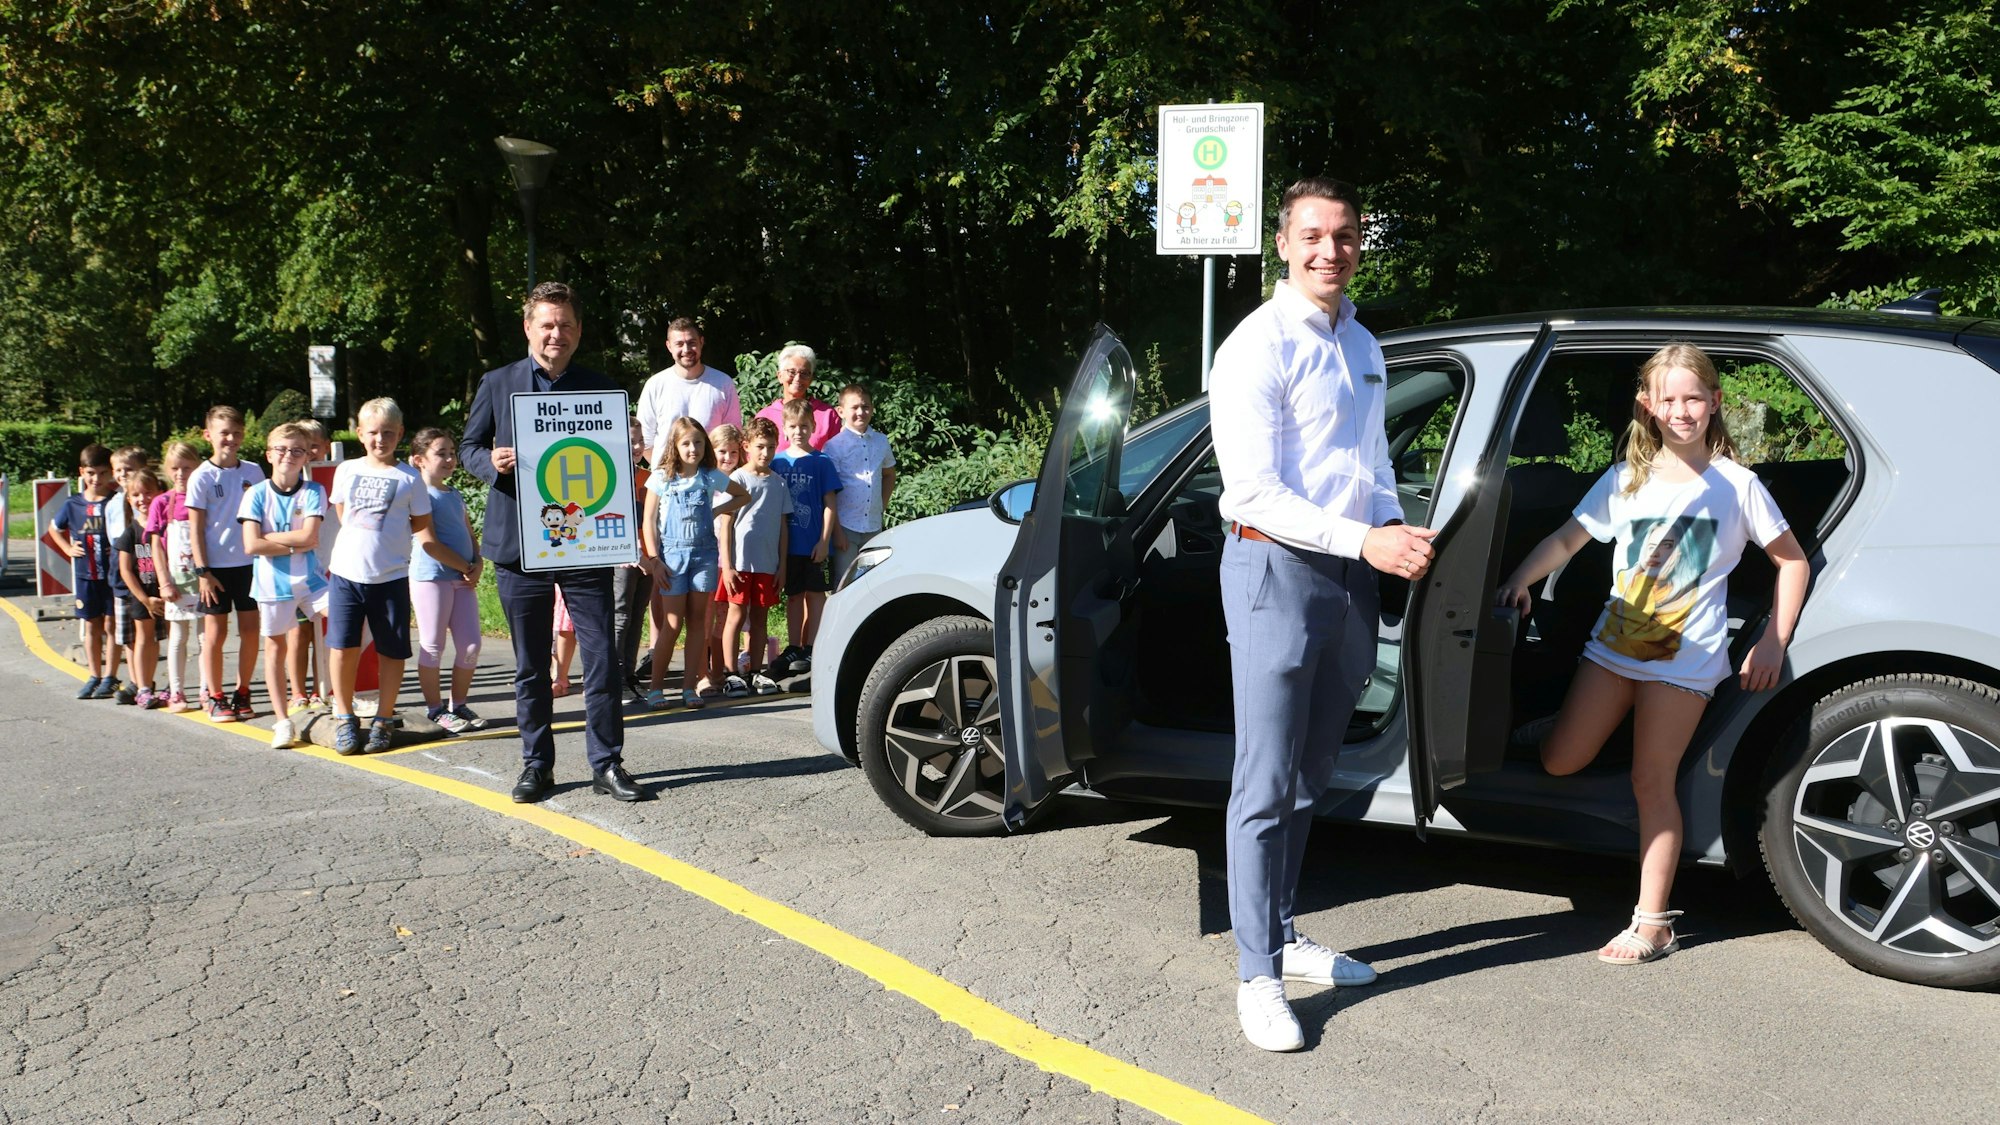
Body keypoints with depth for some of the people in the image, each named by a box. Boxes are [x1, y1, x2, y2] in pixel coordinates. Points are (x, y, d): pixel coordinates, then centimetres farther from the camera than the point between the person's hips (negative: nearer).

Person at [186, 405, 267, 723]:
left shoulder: (253, 472, 5)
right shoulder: (201, 477, -4)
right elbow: (195, 528, -4)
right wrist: (202, 571, -9)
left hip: (249, 562, 3)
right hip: (216, 566, -3)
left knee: (250, 630, 5)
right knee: (215, 632, 2)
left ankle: (242, 694, 18)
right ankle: (215, 698, 12)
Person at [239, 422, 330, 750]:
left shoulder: (313, 491, -1)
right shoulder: (256, 494, -3)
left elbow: (309, 536, -14)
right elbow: (252, 545, -13)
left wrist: (269, 536, -10)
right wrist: (296, 544, -11)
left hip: (309, 577, 0)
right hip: (272, 581, 0)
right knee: (275, 647, 8)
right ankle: (283, 721, 16)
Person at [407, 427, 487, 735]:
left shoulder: (455, 495, 16)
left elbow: (469, 535, 18)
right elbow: (429, 543, -13)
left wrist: (477, 564, 0)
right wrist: (465, 567, -9)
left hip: (463, 579, 7)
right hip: (431, 576, -7)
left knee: (470, 645, 5)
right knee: (433, 646, 2)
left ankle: (458, 704, 18)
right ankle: (435, 709, 12)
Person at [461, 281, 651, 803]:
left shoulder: (600, 388, 7)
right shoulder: (498, 384, 7)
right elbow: (469, 446, 12)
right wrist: (491, 462, -10)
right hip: (519, 543, 1)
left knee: (602, 658, -1)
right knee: (530, 665, 9)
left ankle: (607, 762, 10)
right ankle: (536, 763, 20)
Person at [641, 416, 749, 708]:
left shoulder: (712, 477, 5)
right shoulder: (661, 478, 0)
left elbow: (744, 495, 20)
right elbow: (648, 521, 0)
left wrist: (718, 510, 5)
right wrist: (654, 560, -6)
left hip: (704, 553, 2)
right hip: (672, 553, -2)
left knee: (698, 621, 3)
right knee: (673, 622, -4)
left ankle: (689, 687, 9)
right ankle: (655, 686, 6)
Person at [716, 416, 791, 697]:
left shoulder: (778, 483, 9)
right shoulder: (737, 479, -3)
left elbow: (783, 526, 11)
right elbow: (725, 524, -4)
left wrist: (782, 565, 7)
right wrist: (727, 566, -10)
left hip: (767, 564, 4)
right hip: (740, 562, -4)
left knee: (760, 617, 9)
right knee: (737, 616, -1)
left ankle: (755, 672, 16)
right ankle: (731, 675, 3)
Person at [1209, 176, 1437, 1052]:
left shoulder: (1361, 346, 15)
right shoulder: (1258, 347, -10)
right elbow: (1253, 492, -17)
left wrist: (1398, 533, 4)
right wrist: (1365, 542, -22)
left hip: (1350, 570, 8)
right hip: (1278, 569, -8)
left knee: (1311, 775, 16)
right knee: (1267, 785, -4)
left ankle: (1284, 935, 30)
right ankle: (1257, 975, 5)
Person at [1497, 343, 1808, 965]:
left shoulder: (1737, 486, 0)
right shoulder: (1626, 480, 6)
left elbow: (1793, 562, 7)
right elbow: (1567, 538, 4)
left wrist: (1773, 645, 1)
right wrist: (1520, 579, -15)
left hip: (1685, 657, -3)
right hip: (1614, 642, 3)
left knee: (1651, 782, -3)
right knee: (1559, 762, 1)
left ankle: (1653, 924, 7)